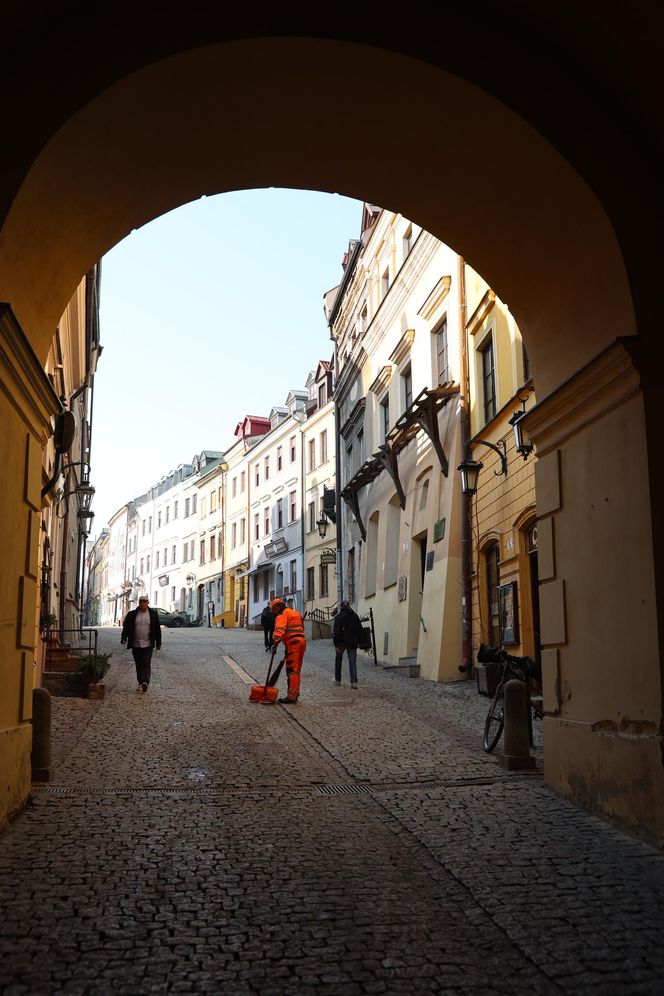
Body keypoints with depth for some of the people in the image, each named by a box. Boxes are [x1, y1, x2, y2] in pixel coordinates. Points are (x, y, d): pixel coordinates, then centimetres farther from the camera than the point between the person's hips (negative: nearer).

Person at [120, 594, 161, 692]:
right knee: (138, 665, 7)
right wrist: (124, 638, -9)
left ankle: (145, 682, -19)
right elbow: (126, 627, 6)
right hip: (135, 645, 2)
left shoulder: (153, 614, 5)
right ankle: (140, 683, 14)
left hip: (147, 644, -2)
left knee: (146, 663, -12)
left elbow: (157, 629, 7)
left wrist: (158, 643, 6)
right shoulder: (132, 614, 7)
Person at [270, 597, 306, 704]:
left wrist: (275, 642, -29)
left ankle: (291, 696, -9)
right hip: (302, 640, 9)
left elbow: (280, 629, -20)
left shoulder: (282, 615, -3)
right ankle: (295, 693, 24)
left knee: (291, 669, -7)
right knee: (296, 670, 16)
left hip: (293, 643, -9)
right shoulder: (295, 612, 25)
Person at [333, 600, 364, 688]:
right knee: (352, 661, 0)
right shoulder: (355, 616, 7)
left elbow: (336, 631, -12)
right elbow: (360, 630, 9)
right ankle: (354, 681, -13)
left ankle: (337, 680, 20)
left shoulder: (338, 616, -7)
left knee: (338, 660, 15)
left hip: (342, 642, -3)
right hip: (352, 642, 3)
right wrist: (359, 642, 14)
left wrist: (336, 644, -11)